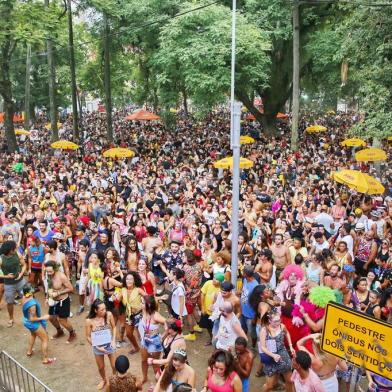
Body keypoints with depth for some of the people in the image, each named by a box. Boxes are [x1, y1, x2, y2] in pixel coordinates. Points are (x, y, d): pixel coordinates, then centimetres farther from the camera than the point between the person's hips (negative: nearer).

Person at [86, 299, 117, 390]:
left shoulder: (109, 315, -20)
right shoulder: (89, 321, -23)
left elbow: (114, 327, -3)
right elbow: (88, 337, -9)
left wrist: (113, 340, -11)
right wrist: (97, 347, -12)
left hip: (109, 344, 0)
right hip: (98, 347, 0)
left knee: (114, 366, 8)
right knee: (101, 367, 21)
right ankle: (104, 380, 52)